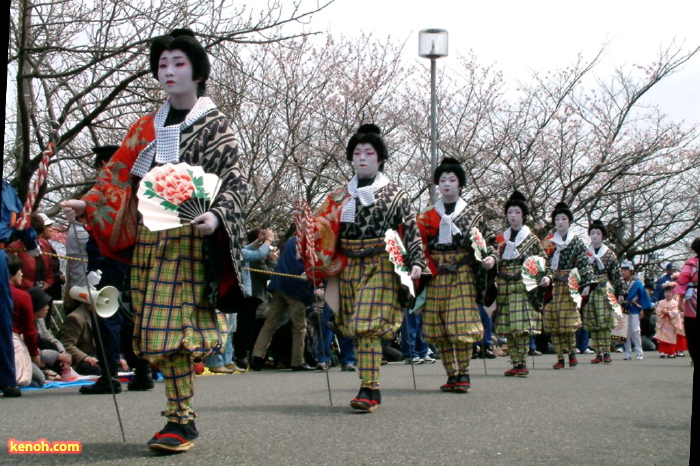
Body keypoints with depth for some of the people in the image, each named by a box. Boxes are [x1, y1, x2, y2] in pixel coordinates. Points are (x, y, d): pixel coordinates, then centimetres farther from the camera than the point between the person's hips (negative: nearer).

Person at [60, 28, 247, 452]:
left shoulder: (215, 124, 4)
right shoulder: (147, 127, 18)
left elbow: (235, 182, -5)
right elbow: (120, 174, 16)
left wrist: (217, 216, -24)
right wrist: (87, 204, 0)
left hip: (189, 237, -5)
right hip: (149, 237, 5)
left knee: (175, 325, -13)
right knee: (159, 328, 1)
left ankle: (182, 419, -9)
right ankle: (182, 415, 8)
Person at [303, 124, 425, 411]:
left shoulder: (395, 193, 4)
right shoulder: (340, 196, 14)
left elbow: (411, 231, -1)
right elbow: (325, 232, 14)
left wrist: (416, 262, -12)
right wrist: (310, 229, -6)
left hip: (380, 267, -4)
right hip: (349, 268, 5)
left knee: (368, 326, -16)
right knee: (355, 328, 5)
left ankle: (369, 389, -18)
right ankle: (372, 388, 15)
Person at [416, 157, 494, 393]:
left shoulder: (473, 216, 8)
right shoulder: (427, 217, 13)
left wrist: (490, 258, -12)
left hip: (463, 278, -3)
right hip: (435, 279, 3)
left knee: (461, 327, -8)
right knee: (439, 329, 2)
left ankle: (463, 374, 1)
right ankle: (451, 375, 11)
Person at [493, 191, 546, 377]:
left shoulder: (532, 239, 5)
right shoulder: (500, 238, 15)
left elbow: (542, 262, 5)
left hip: (523, 287, -4)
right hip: (504, 287, 4)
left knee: (522, 326, -11)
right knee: (507, 327, 2)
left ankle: (523, 363, -8)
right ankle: (515, 363, 8)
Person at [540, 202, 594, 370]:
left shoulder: (576, 242, 5)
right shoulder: (548, 242, 12)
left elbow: (584, 264, 0)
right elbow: (544, 265, 7)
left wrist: (586, 284, -10)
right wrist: (547, 277, -12)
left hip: (569, 287, -3)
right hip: (551, 287, 3)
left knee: (568, 322, -8)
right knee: (552, 324, -1)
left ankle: (572, 353, 12)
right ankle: (560, 358, 5)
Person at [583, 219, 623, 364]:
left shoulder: (609, 254, 7)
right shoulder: (584, 253, 9)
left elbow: (616, 275, 6)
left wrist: (617, 292, 1)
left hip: (605, 292, -1)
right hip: (589, 293, 1)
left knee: (605, 324, -5)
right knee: (593, 325, 1)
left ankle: (606, 353, -1)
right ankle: (598, 353, 5)